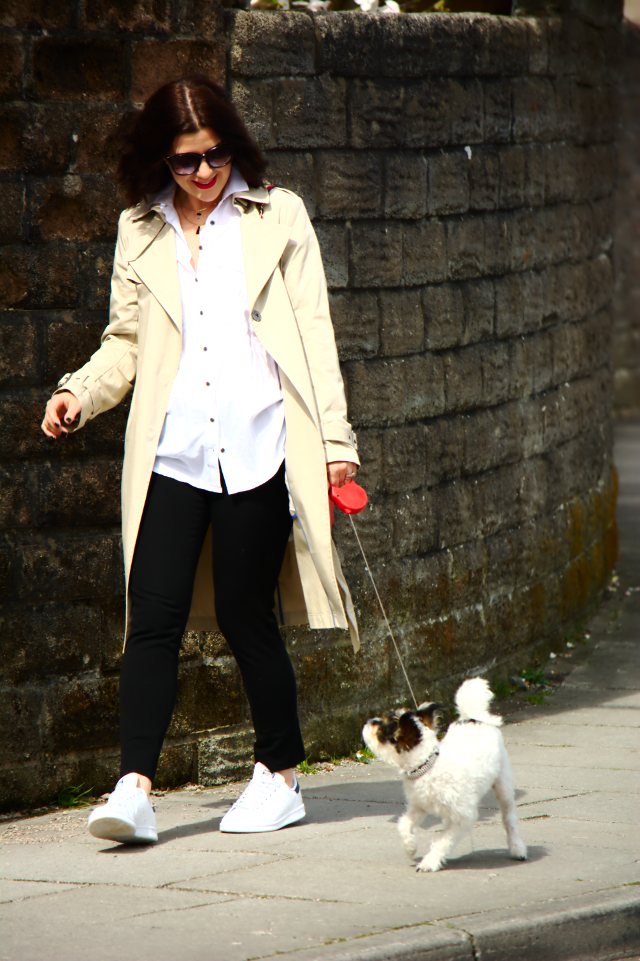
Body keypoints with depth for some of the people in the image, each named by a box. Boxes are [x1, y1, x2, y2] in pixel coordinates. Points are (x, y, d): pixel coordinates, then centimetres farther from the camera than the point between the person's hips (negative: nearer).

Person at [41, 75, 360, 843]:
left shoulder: (279, 217, 8)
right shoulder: (140, 232, 13)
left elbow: (313, 333, 6)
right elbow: (126, 340, 17)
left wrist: (335, 436, 1)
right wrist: (80, 392, -2)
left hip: (259, 448, -2)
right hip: (172, 453, 2)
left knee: (245, 616, 1)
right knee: (155, 615, -8)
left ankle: (280, 778, 17)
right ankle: (134, 788, -11)